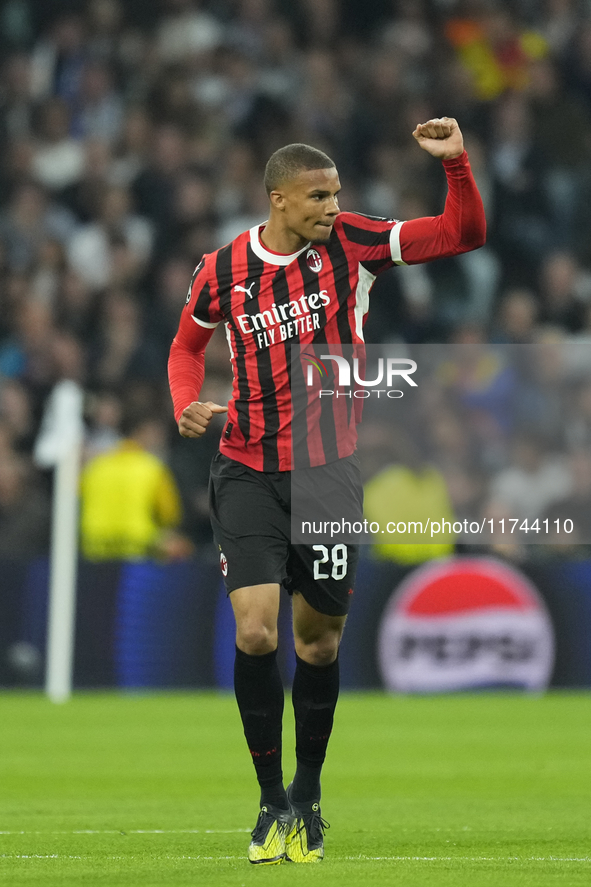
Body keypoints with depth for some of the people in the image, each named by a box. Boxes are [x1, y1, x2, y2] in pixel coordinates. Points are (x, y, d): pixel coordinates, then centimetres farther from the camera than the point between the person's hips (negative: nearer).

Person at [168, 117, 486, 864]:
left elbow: (463, 234, -4)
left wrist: (455, 162, -19)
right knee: (254, 630, -14)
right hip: (248, 474, -1)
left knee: (319, 640, 7)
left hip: (330, 469, 1)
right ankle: (272, 802, 2)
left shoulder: (351, 245, -3)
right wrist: (186, 405, -3)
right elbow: (187, 345, 16)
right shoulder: (223, 271, -3)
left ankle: (307, 797, 27)